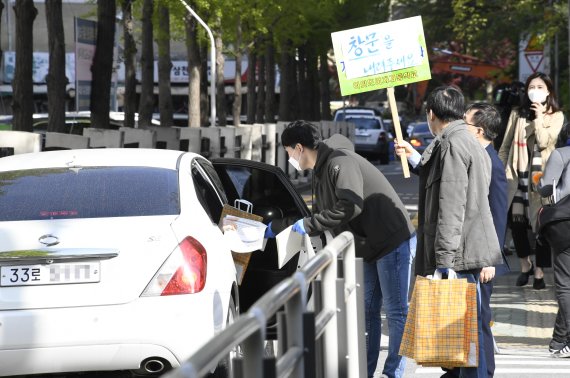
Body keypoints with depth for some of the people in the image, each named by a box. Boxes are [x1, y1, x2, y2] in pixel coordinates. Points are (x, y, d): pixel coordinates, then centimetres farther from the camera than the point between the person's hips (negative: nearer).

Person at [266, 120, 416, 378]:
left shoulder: (341, 163, -19)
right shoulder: (320, 172, 13)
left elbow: (350, 207, -31)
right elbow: (320, 212, 22)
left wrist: (308, 225, -23)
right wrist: (275, 228, 21)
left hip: (394, 243, -11)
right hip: (368, 248, 11)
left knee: (396, 311, -4)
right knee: (367, 310, 12)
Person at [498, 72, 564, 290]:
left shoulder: (556, 116, 4)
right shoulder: (517, 115, 10)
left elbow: (544, 141, -10)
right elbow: (505, 146, 12)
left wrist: (539, 116, -9)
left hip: (541, 176, -2)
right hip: (518, 174, 2)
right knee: (516, 221, -1)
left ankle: (539, 272, 7)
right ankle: (525, 265, 21)